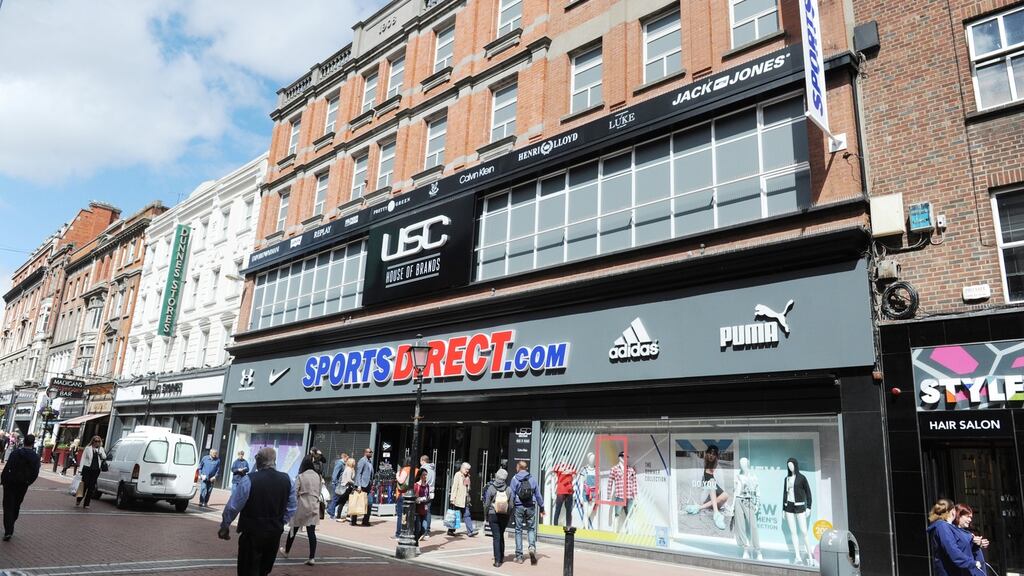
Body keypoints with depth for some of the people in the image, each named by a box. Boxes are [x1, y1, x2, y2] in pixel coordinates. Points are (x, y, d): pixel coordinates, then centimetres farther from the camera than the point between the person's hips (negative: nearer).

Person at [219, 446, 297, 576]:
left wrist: (224, 527, 5)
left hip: (252, 533, -4)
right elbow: (291, 508, 6)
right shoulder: (287, 480, -3)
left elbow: (233, 507, -10)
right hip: (275, 533, 5)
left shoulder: (248, 480, -17)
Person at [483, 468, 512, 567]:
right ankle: (501, 557, 28)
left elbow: (487, 504, -8)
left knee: (496, 537, 2)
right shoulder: (508, 490, -7)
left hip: (493, 515, -2)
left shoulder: (491, 488, -11)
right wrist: (507, 515, 12)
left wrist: (486, 516, 6)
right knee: (501, 536, 20)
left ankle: (497, 560, -3)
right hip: (504, 516, 2)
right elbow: (511, 505, -4)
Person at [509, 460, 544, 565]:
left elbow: (512, 495, -6)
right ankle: (532, 547, -13)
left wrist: (510, 509, -1)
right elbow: (538, 494, 8)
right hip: (530, 507, 2)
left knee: (518, 530, 7)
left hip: (519, 507, -2)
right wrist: (541, 508, 17)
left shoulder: (515, 479, -3)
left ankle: (519, 556, 8)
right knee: (531, 529, 12)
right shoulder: (532, 478, 4)